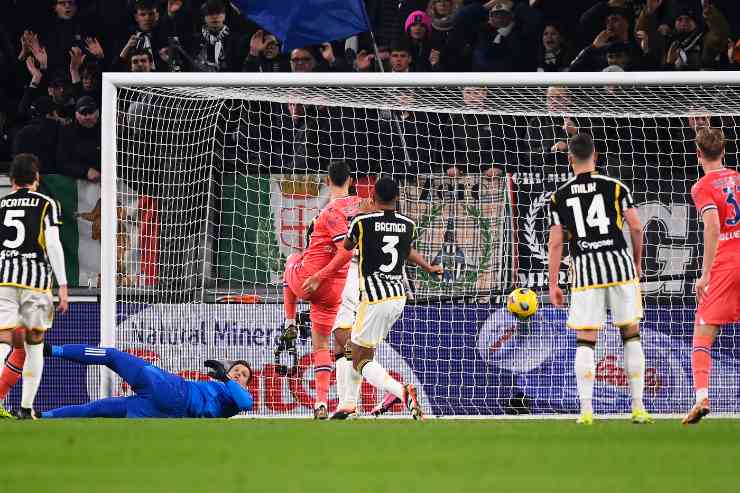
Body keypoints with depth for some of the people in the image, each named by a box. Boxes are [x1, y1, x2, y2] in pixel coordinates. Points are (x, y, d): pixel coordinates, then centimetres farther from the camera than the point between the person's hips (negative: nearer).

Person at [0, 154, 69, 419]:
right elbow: (53, 245, -4)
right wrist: (63, 285, -4)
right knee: (34, 346, 12)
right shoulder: (47, 205, 5)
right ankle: (26, 408, 10)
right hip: (36, 278, -2)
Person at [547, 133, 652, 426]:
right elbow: (636, 228, 0)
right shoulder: (615, 187, 1)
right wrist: (637, 262, 16)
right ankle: (638, 407, 6)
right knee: (631, 335, 9)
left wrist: (553, 284, 7)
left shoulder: (559, 196, 4)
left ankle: (586, 410, -5)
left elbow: (556, 243, 3)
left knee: (585, 341, 4)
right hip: (618, 262, 0)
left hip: (584, 269, 0)